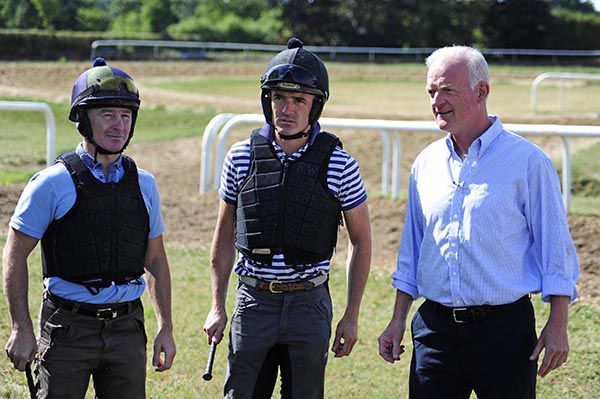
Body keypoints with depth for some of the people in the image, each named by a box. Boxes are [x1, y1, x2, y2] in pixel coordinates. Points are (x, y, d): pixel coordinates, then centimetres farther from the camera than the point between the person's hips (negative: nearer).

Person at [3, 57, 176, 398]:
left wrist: (166, 328, 10)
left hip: (127, 328, 4)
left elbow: (156, 261, 15)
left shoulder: (143, 184, 7)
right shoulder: (53, 183, -7)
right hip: (68, 328, -4)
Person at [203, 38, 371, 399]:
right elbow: (225, 234, 10)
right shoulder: (242, 157, 0)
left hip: (309, 304, -1)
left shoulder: (339, 165, -5)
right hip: (254, 301, 1)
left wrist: (352, 315, -1)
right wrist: (218, 307, 7)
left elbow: (361, 239, 3)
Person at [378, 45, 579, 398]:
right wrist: (398, 320, 15)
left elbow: (555, 247, -4)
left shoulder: (527, 161, -4)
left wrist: (557, 326, -9)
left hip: (504, 328, -4)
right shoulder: (426, 163, 11)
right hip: (435, 327, 4)